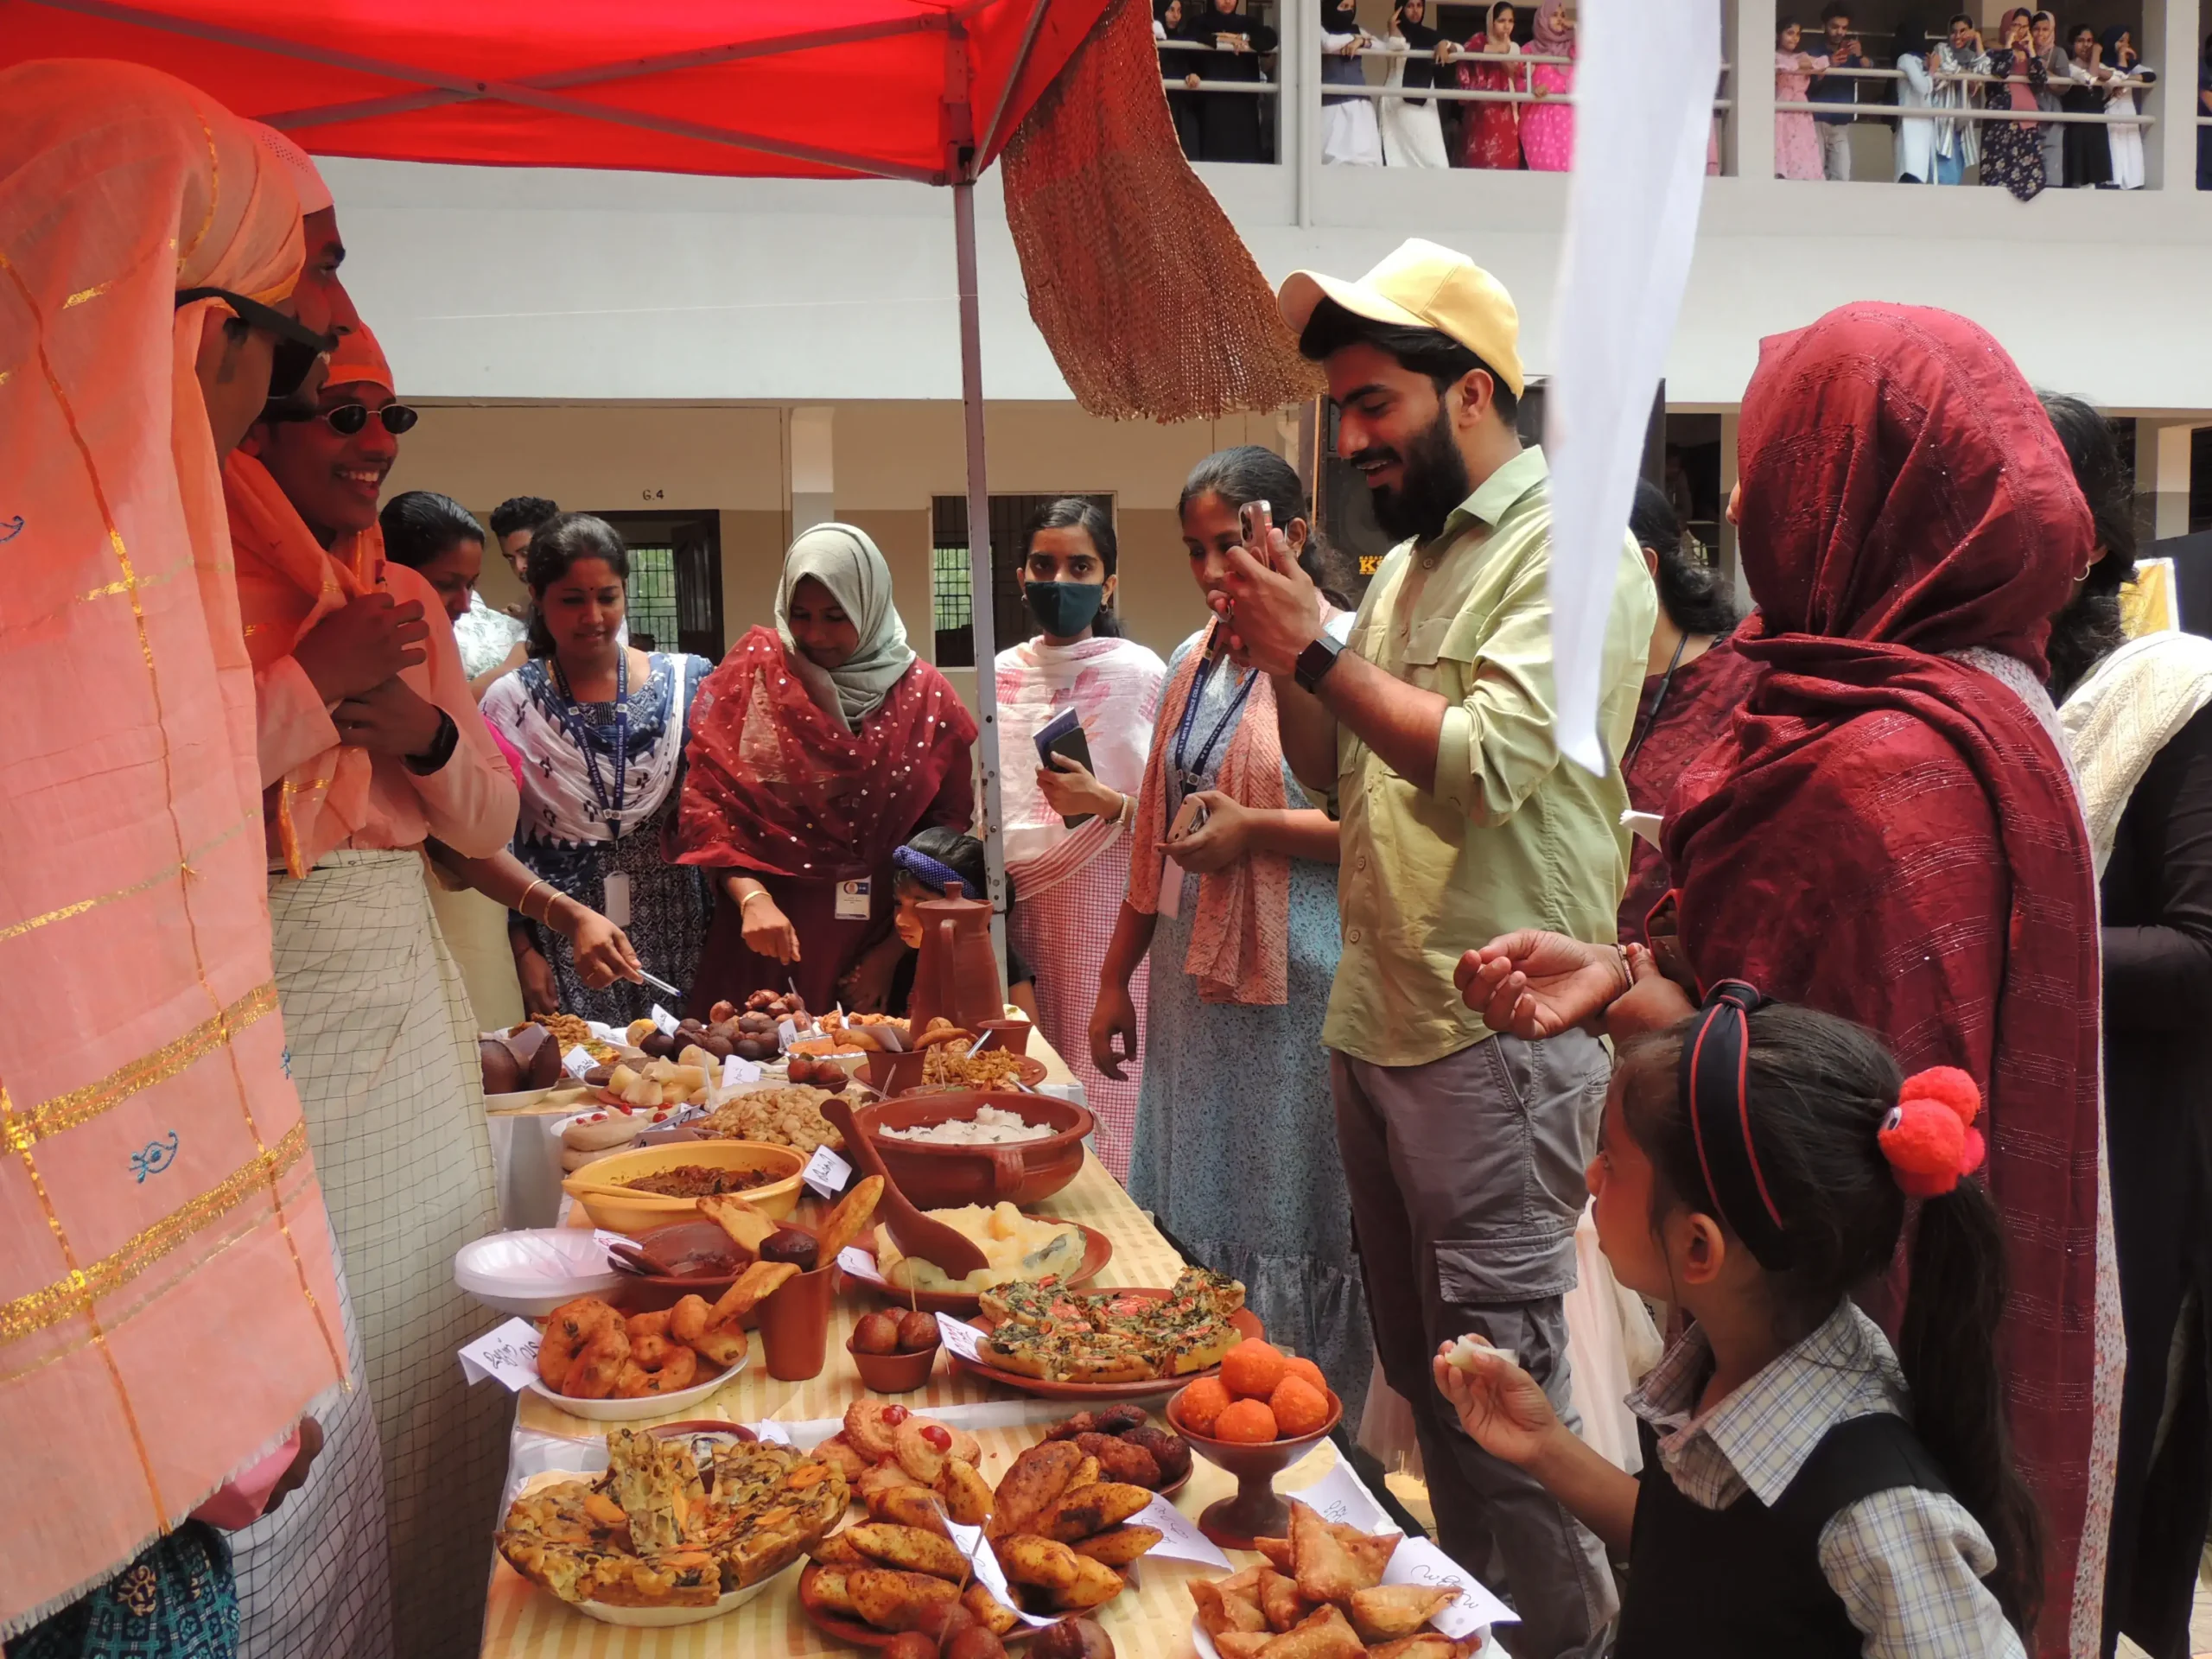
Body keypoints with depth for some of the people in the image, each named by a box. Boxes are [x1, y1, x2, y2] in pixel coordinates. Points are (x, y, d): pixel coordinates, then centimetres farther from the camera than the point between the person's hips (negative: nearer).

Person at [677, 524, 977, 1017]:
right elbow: (705, 801, -4)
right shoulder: (753, 669, 0)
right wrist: (752, 897, -19)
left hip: (877, 942, 1)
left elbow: (948, 828, 2)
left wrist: (894, 948, -6)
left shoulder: (923, 695, 1)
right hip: (765, 944, 0)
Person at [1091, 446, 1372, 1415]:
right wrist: (1116, 978, 19)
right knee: (1191, 1218, 12)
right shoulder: (1194, 661, 14)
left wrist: (1255, 828, -22)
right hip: (1194, 980, 7)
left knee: (1291, 1224, 1)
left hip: (1295, 990, -7)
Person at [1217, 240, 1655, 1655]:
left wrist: (1321, 651, -17)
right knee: (1419, 1366, 17)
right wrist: (1283, 657, 1)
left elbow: (1491, 764, -23)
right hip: (1375, 1020, 8)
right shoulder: (1411, 557, 15)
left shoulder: (1572, 551, -10)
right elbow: (1339, 773, 17)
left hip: (1498, 1034, -8)